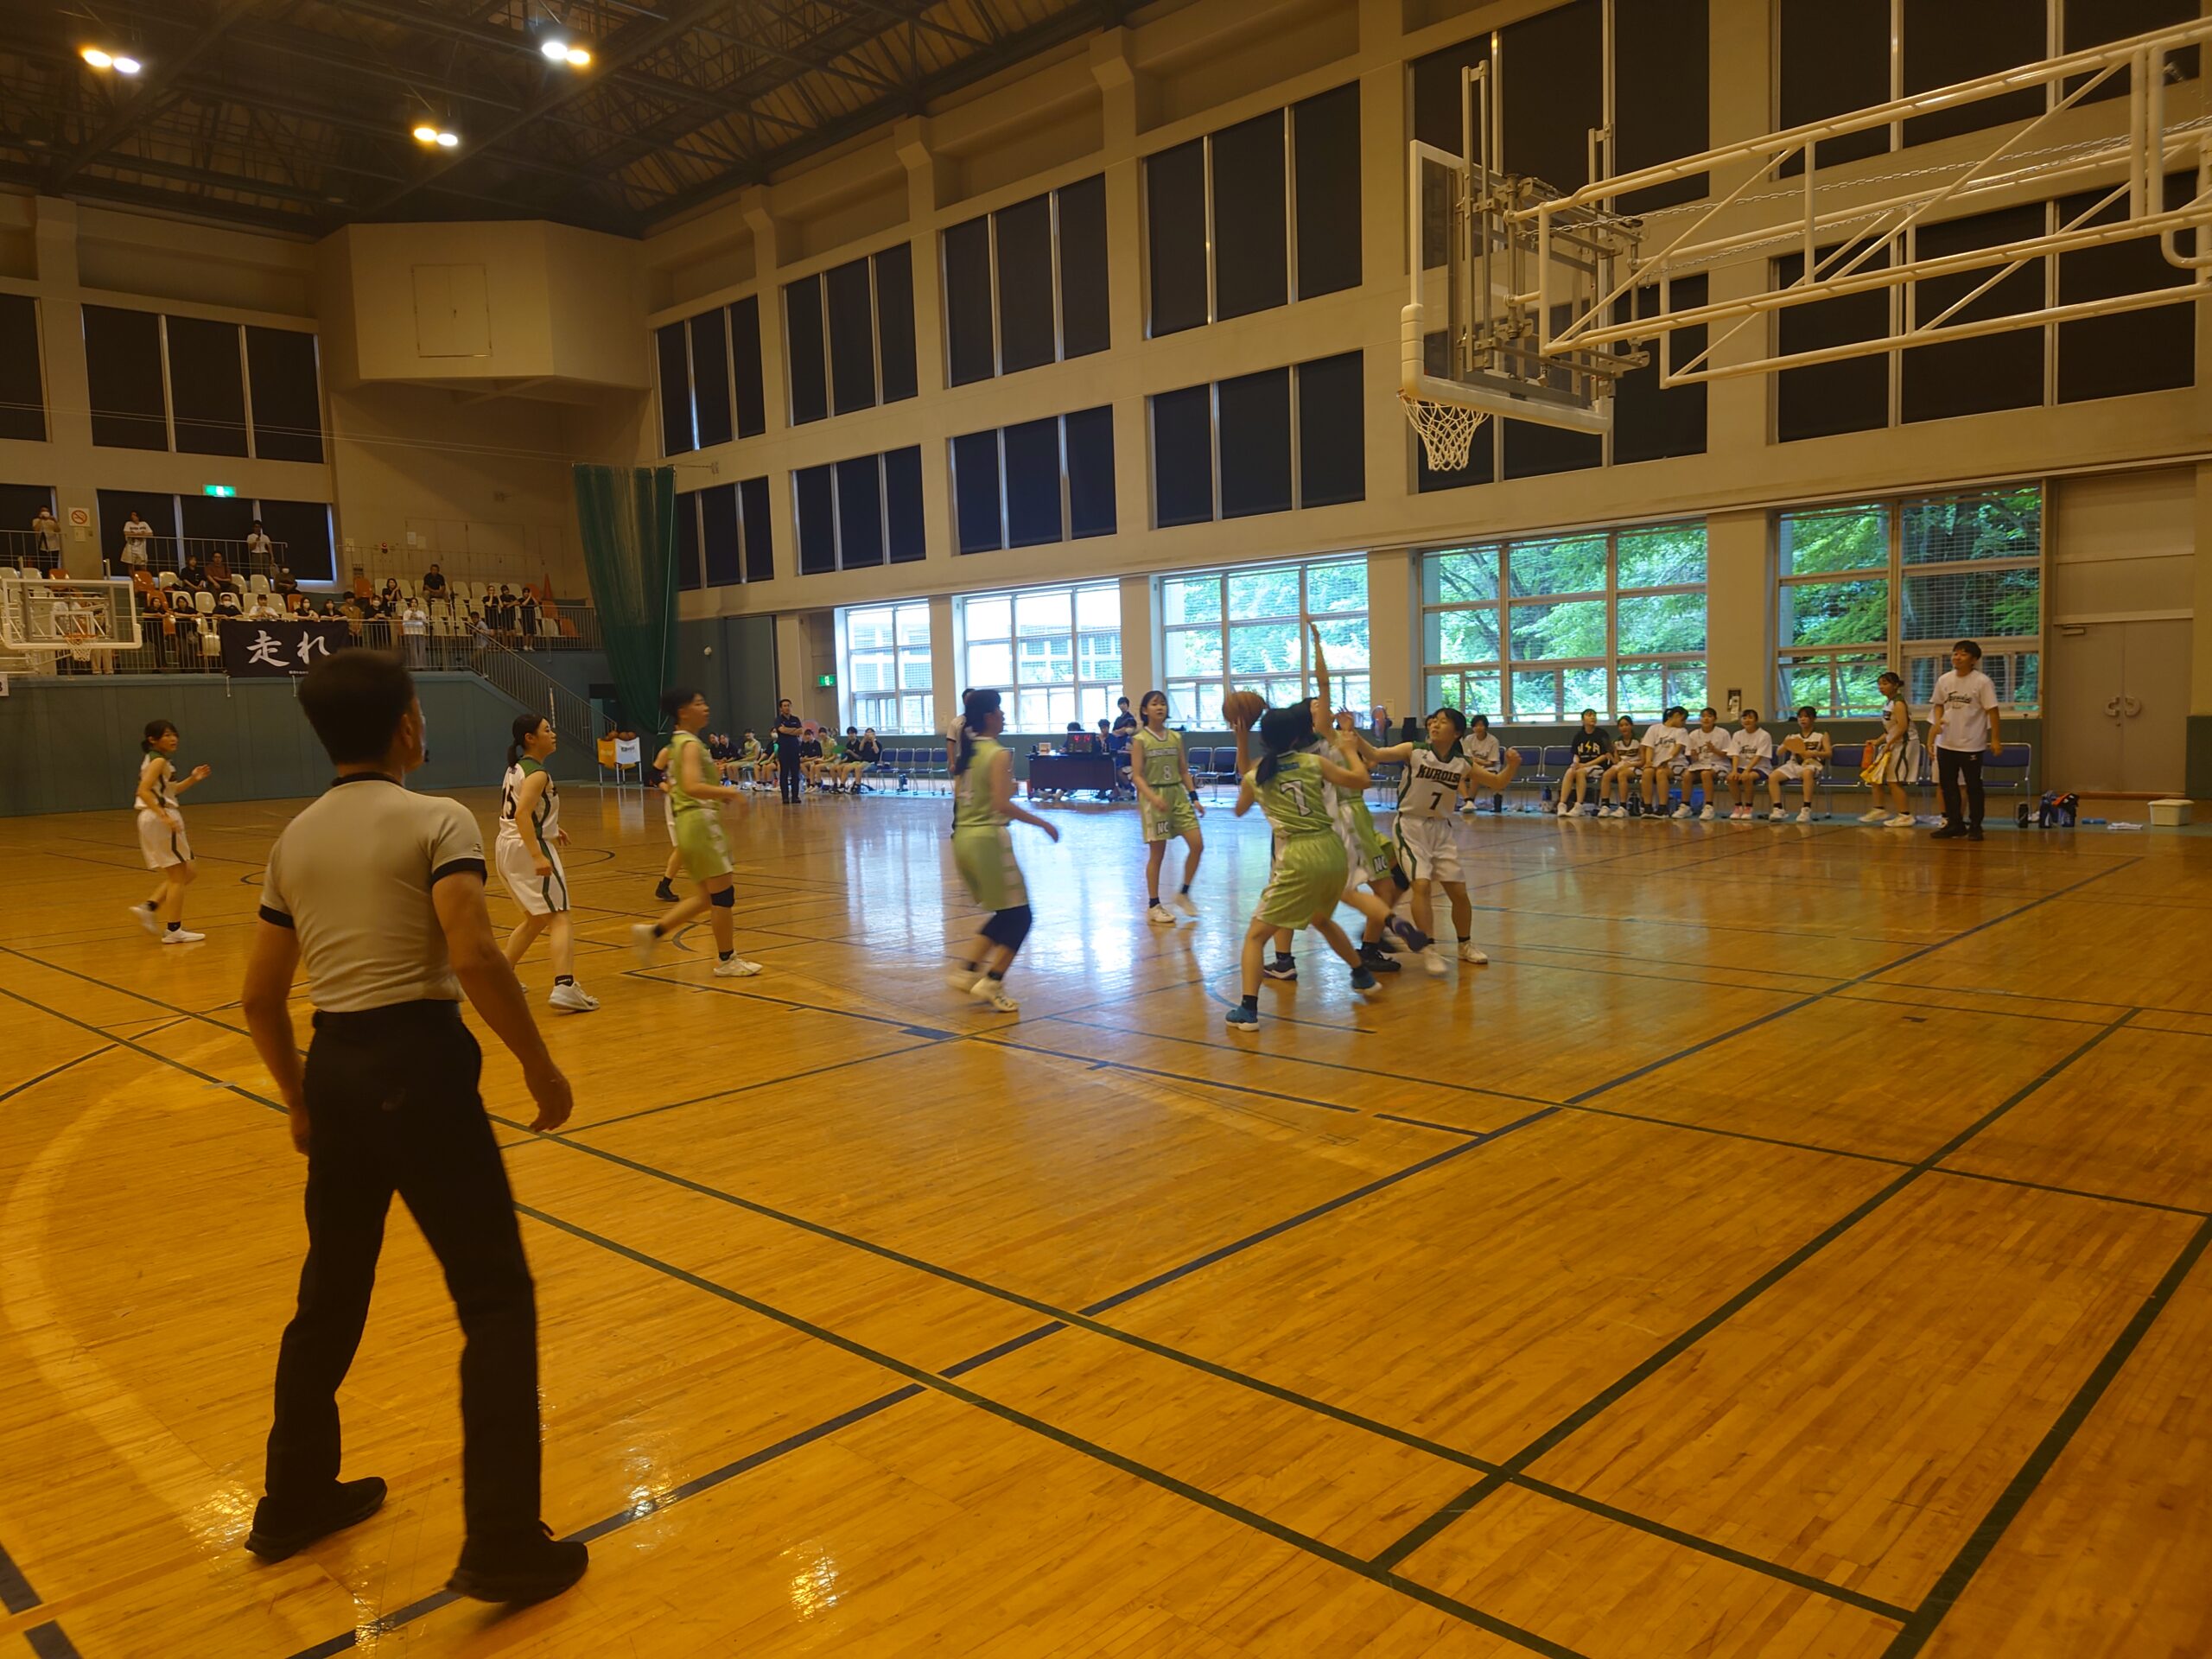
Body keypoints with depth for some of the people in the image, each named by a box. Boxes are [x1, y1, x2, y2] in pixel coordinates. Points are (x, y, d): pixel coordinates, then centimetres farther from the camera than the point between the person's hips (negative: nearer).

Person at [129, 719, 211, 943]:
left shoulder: (154, 760, 15)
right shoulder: (158, 760, -13)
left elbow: (169, 791, 24)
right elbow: (144, 791, -25)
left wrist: (193, 779, 12)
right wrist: (164, 816, -30)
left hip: (153, 821, 10)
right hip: (160, 820, -10)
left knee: (184, 874, 17)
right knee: (178, 877, -2)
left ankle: (148, 908, 9)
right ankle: (174, 930, 0)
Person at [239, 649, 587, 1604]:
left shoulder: (294, 840, 11)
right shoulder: (436, 820, -9)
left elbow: (259, 998, 14)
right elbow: (474, 960, -23)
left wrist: (300, 1102, 25)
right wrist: (539, 1065, -12)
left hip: (335, 1068, 7)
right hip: (418, 1065, -7)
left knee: (331, 1291, 23)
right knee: (496, 1299, 1)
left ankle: (295, 1500, 40)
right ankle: (503, 1545, 4)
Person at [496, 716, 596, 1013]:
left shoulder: (516, 768, 14)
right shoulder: (537, 773, -14)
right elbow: (521, 814, -25)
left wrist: (550, 829, 24)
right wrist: (537, 856, -32)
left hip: (506, 847, 9)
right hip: (528, 848, -9)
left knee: (535, 918, 23)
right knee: (559, 918, -12)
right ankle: (564, 987, -24)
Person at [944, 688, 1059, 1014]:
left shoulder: (966, 750, 10)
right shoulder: (999, 754, -13)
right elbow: (1002, 804, -22)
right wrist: (1043, 823, -15)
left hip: (962, 837, 8)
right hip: (988, 838, -8)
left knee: (1005, 914, 20)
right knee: (1019, 916, 4)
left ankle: (968, 971, 15)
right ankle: (991, 983, 1)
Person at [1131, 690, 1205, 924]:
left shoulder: (1176, 737, 9)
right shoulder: (1140, 740, -5)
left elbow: (1184, 771, 13)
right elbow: (1136, 776, -11)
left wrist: (1194, 797, 4)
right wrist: (1153, 798, -25)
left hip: (1178, 794, 5)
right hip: (1154, 797, -5)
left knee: (1197, 845, -3)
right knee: (1157, 853, 0)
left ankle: (1183, 894, 16)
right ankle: (1154, 906, 13)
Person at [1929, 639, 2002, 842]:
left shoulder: (1982, 681, -10)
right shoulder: (1944, 680, 3)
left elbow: (1992, 711, -9)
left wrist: (1995, 738, -12)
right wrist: (1937, 720, -1)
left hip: (1972, 744, -5)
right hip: (1946, 743, 5)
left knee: (1973, 787, 4)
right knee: (1947, 785, 9)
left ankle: (1975, 827, 13)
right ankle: (1954, 824, 20)